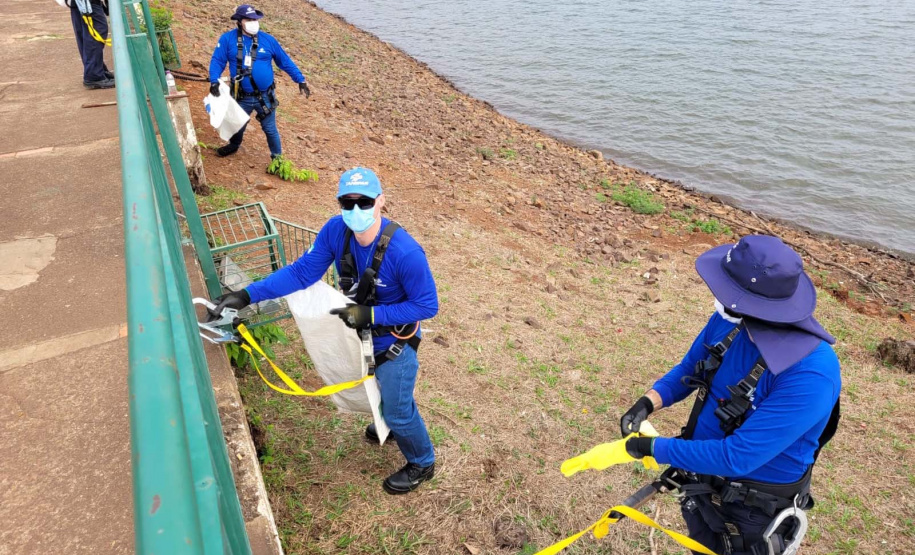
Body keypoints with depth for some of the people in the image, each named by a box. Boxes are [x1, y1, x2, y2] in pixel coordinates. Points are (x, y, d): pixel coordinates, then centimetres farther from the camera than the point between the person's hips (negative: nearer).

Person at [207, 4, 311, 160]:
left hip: (265, 96, -1)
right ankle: (234, 145, 53)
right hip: (242, 97, 1)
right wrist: (214, 81, -23)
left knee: (270, 129, 9)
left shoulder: (268, 40, -6)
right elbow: (217, 61, -7)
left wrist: (300, 80, -1)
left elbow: (285, 61, 2)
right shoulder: (228, 39, -8)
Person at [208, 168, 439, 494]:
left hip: (394, 343, -6)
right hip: (360, 334, 6)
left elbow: (427, 306, -26)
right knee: (379, 392, 31)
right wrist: (246, 295, -24)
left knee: (398, 411, 12)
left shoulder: (405, 252, -37)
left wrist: (370, 314, -32)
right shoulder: (335, 231, -21)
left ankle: (421, 463, 43)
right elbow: (302, 272, -15)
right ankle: (390, 424, 66)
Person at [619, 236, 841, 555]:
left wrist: (656, 448, -26)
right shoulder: (729, 320, -16)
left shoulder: (811, 375, -35)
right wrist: (648, 402, -15)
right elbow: (689, 368, 2)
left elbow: (737, 456, -34)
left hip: (752, 511, -5)